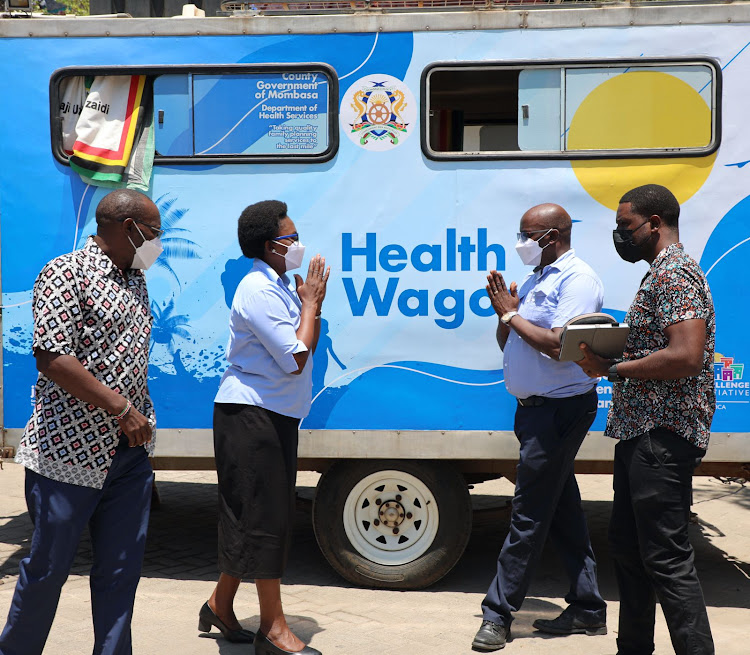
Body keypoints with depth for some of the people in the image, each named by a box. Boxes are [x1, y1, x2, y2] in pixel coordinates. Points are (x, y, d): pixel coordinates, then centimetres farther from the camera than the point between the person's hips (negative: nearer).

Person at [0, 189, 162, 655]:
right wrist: (122, 410, -18)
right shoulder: (66, 274, -9)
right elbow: (53, 358, -19)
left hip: (130, 450, 7)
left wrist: (141, 419, 13)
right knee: (49, 568, 4)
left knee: (122, 568, 8)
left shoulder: (136, 281, 16)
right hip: (69, 451, -7)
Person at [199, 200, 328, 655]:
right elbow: (296, 358, -21)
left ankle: (221, 604, 28)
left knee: (248, 515, 15)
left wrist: (313, 304, 6)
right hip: (250, 414, -10)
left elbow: (305, 351, 17)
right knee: (263, 516, -4)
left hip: (275, 414, 10)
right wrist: (310, 303, -11)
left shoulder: (280, 288, 14)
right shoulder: (258, 290, -16)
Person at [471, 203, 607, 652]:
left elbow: (559, 346, -24)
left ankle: (499, 614, 1)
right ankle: (588, 609, 21)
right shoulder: (536, 280, 16)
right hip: (534, 408, 10)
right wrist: (505, 313, -1)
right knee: (563, 512, 13)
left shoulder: (577, 280, -13)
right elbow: (508, 345, 18)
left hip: (559, 409, -10)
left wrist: (512, 315, -13)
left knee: (528, 515, -4)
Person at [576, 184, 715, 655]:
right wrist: (603, 354, 9)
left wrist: (613, 369, -17)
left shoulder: (674, 273, -14)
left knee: (666, 557, -8)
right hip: (641, 432, 11)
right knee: (627, 545, 18)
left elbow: (686, 356, -26)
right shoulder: (661, 273, 19)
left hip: (663, 437, -11)